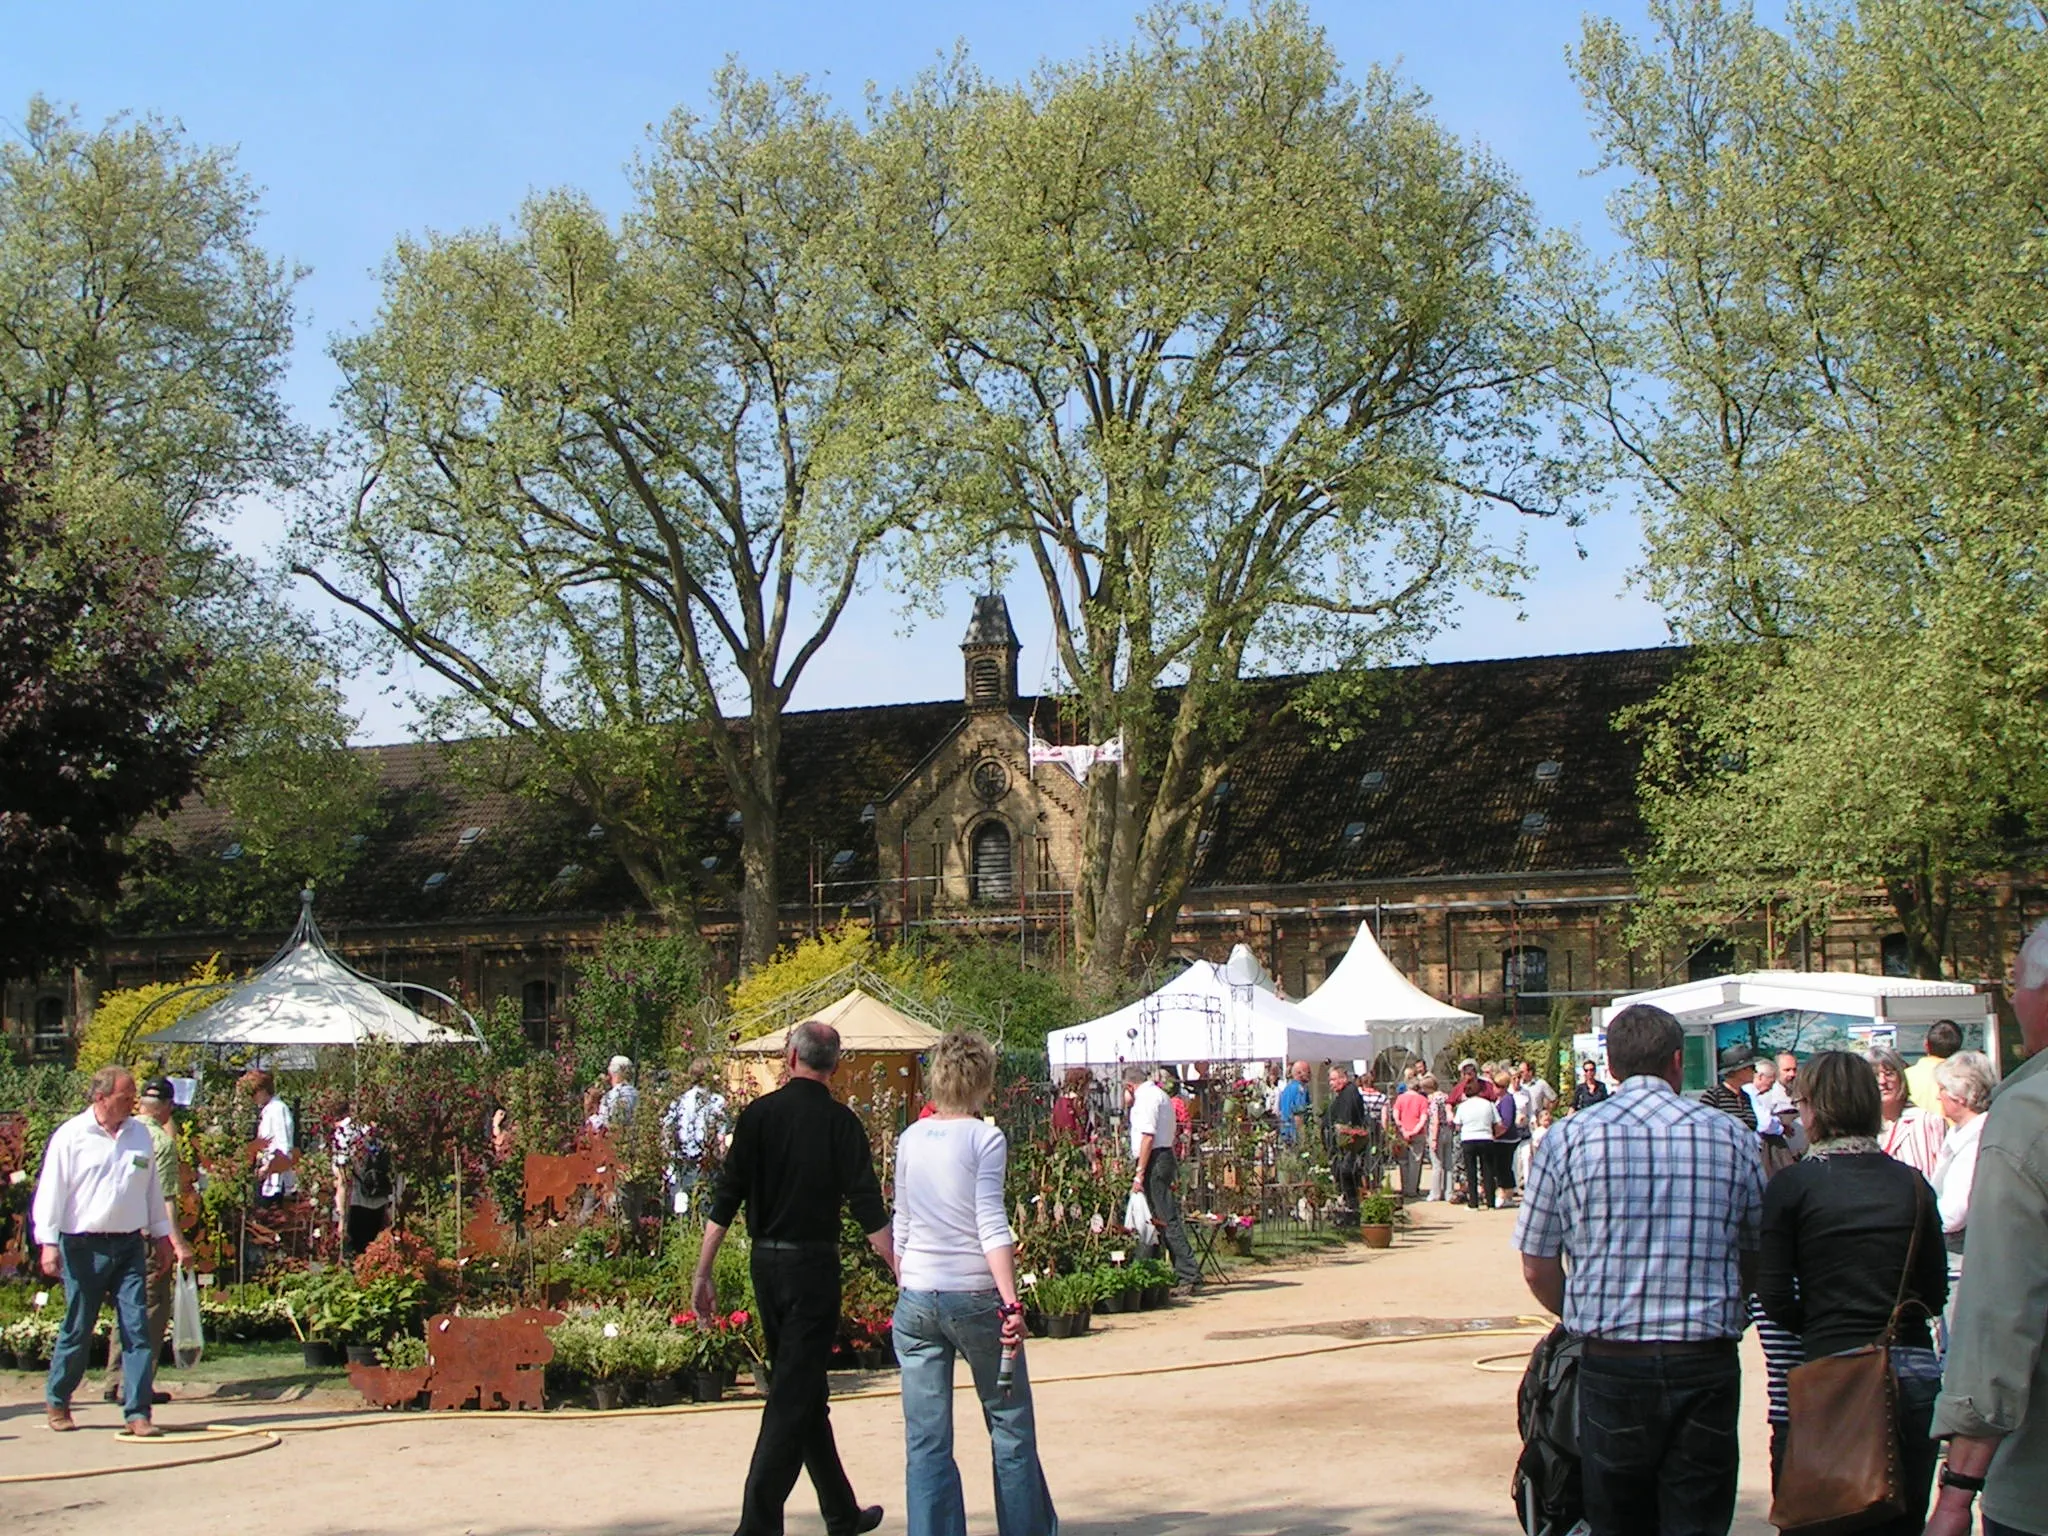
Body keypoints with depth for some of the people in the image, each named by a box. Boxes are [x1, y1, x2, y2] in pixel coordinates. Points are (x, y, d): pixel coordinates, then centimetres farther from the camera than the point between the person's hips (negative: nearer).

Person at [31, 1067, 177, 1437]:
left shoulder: (140, 1134, 9)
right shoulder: (71, 1135, -4)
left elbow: (153, 1187, 18)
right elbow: (50, 1191, -5)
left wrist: (162, 1236, 19)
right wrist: (49, 1243, -10)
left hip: (130, 1245, 3)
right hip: (84, 1246, -3)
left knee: (137, 1329, -3)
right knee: (78, 1329, 6)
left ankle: (137, 1413, -2)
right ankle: (56, 1400, 28)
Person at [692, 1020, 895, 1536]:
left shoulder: (758, 1114, 1)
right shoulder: (839, 1121, -7)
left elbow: (726, 1198, -1)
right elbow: (868, 1208, -11)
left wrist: (702, 1274, 3)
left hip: (765, 1262, 4)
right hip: (814, 1263, -4)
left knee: (802, 1391, 16)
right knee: (793, 1397, -2)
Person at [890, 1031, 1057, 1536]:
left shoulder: (911, 1139, 8)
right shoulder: (985, 1139, -6)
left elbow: (901, 1226, 13)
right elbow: (991, 1226, -15)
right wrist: (1011, 1301, -18)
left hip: (916, 1301, 4)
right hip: (974, 1297, -4)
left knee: (925, 1441, 4)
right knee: (1011, 1426, 10)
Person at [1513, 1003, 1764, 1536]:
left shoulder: (1567, 1139, -2)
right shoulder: (1732, 1139, 2)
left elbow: (1537, 1270, 2)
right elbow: (1756, 1264, 8)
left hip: (1611, 1366, 0)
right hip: (1707, 1366, 0)